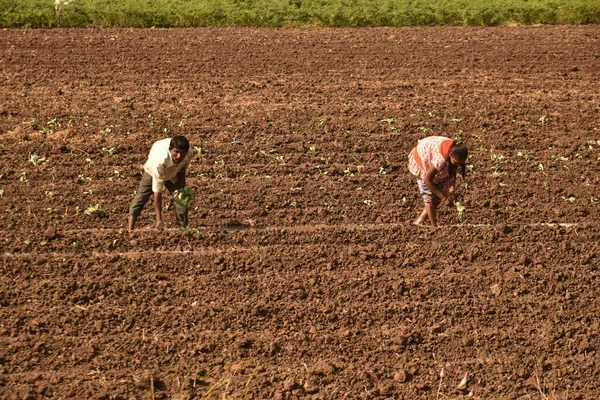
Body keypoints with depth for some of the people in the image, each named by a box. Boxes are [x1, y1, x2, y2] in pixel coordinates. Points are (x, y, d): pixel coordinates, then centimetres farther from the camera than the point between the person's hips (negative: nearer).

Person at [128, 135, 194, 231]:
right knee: (141, 197, -9)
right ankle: (130, 229, -8)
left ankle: (183, 227, 1)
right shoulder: (160, 161, -47)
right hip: (152, 172, -3)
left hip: (174, 174, 3)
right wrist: (159, 219, -45)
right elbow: (157, 191, -44)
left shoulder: (189, 153, -36)